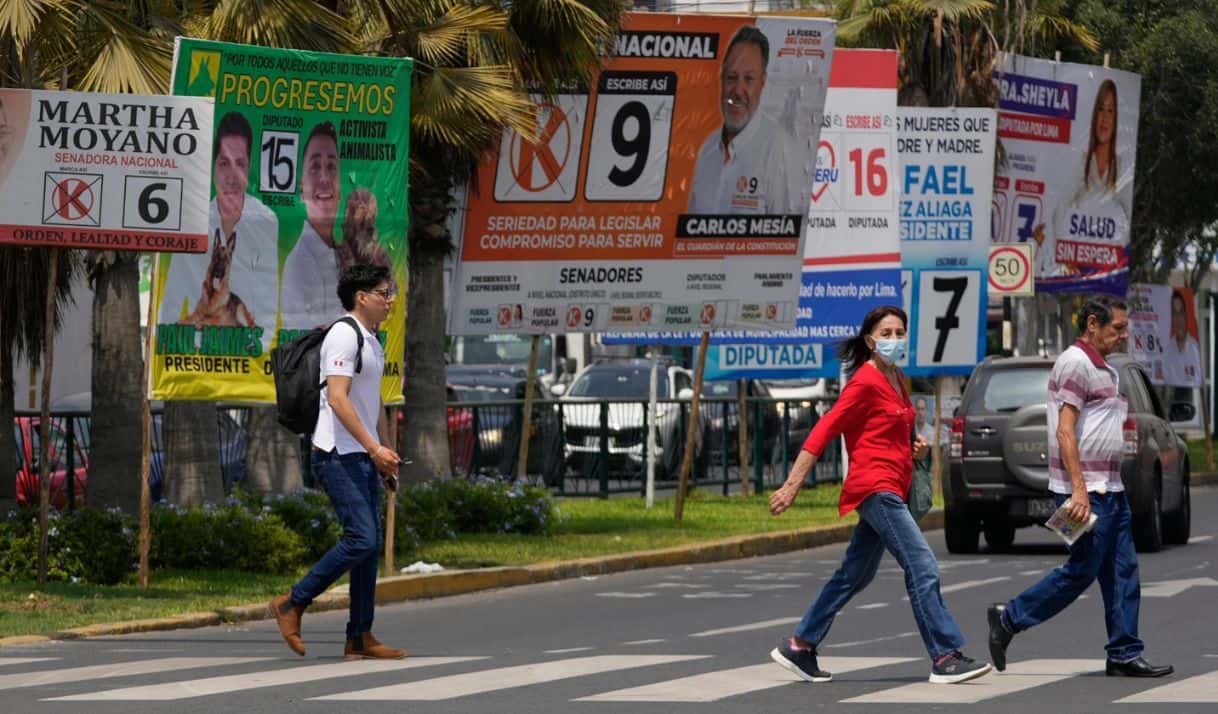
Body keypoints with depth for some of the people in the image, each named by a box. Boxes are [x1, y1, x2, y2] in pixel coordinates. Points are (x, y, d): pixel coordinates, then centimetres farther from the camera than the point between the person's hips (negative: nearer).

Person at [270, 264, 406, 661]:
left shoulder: (372, 341, 18)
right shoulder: (344, 335, -13)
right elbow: (337, 398, -21)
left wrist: (387, 455, 24)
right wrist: (374, 448, -24)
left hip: (363, 456, 10)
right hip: (339, 455, -10)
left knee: (370, 544, 5)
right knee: (361, 538, -16)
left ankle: (360, 639, 7)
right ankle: (293, 604, -4)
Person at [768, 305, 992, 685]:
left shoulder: (897, 379, 15)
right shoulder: (865, 382, -12)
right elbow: (824, 431, -15)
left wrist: (914, 445, 8)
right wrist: (791, 486, -19)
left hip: (890, 489, 10)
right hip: (875, 486, -10)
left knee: (855, 575, 14)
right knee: (922, 566, -15)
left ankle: (798, 647, 21)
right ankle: (945, 658, -16)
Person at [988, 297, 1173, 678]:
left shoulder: (1106, 370, 19)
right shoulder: (1075, 363, -12)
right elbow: (1065, 431, -18)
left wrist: (1108, 486, 19)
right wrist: (1079, 489, -23)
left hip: (1110, 488, 10)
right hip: (1086, 489, -10)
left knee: (1122, 573, 6)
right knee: (1082, 571, -7)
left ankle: (1124, 654, 7)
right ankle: (1009, 619, 4)